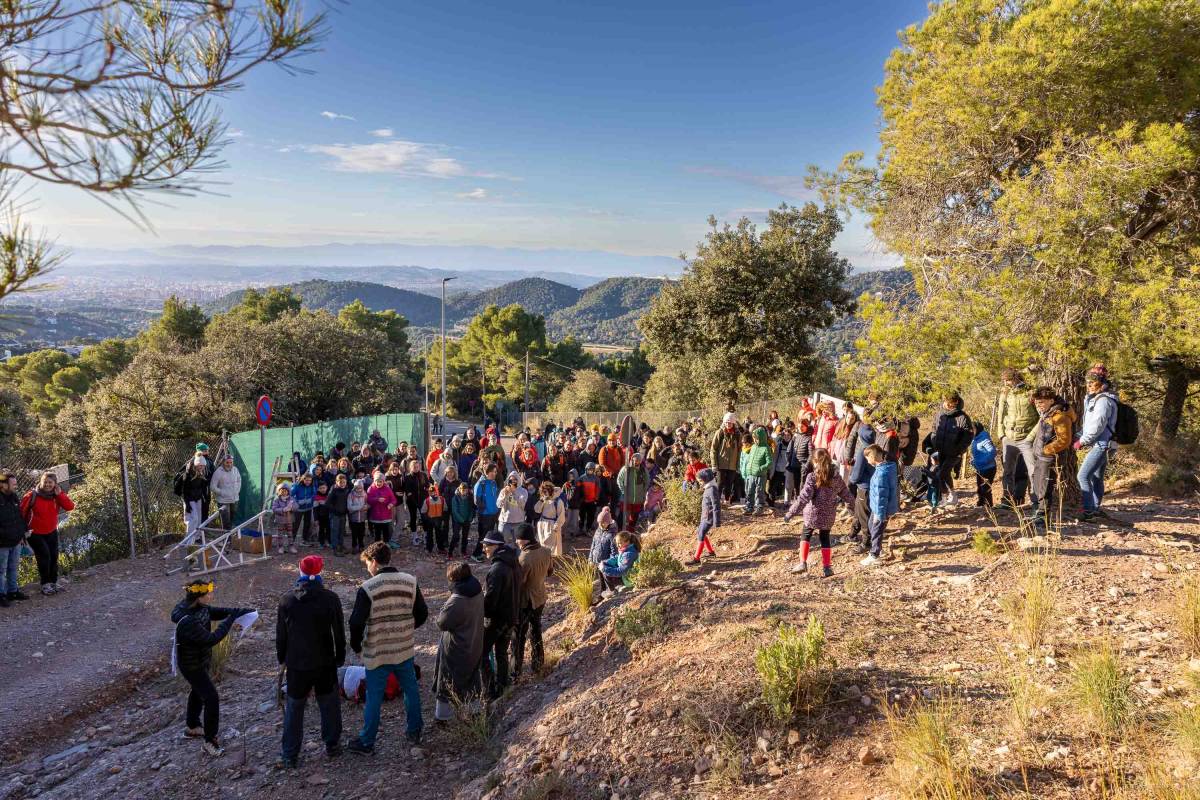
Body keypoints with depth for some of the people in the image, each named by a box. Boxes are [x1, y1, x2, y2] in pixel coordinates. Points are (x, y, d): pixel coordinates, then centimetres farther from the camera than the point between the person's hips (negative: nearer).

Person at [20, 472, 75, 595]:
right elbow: (22, 512, -9)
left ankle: (53, 583, 20)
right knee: (44, 557, -11)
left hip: (52, 532, 5)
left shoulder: (57, 495, -4)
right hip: (35, 534, -4)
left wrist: (59, 494, -23)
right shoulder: (32, 495, -16)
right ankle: (45, 585, 0)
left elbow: (70, 507, -15)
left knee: (53, 557, 7)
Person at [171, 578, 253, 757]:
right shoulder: (187, 621, -37)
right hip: (191, 666, -9)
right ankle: (210, 741, 8)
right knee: (211, 698, -6)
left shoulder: (198, 607, -11)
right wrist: (230, 619, -30)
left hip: (200, 660, 9)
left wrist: (237, 611, -9)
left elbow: (214, 612, 5)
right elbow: (211, 639, -35)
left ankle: (192, 727, 49)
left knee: (198, 692, 27)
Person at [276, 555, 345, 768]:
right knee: (329, 706, 16)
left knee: (294, 709, 14)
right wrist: (340, 657, 9)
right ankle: (332, 746, 27)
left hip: (296, 664, 1)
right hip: (325, 663, -1)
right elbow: (339, 632, -6)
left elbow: (281, 634, 1)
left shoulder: (287, 600, -8)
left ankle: (289, 755, 22)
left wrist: (281, 658, 16)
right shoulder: (330, 599, -12)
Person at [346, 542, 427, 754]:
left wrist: (356, 645, 0)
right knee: (411, 690, 20)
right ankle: (414, 732, 34)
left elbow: (356, 622, -17)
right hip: (405, 650, 4)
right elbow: (422, 614, 1)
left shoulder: (367, 588, -18)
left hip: (377, 654, -4)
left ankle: (366, 742, 24)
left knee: (374, 698, 10)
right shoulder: (410, 582, -5)